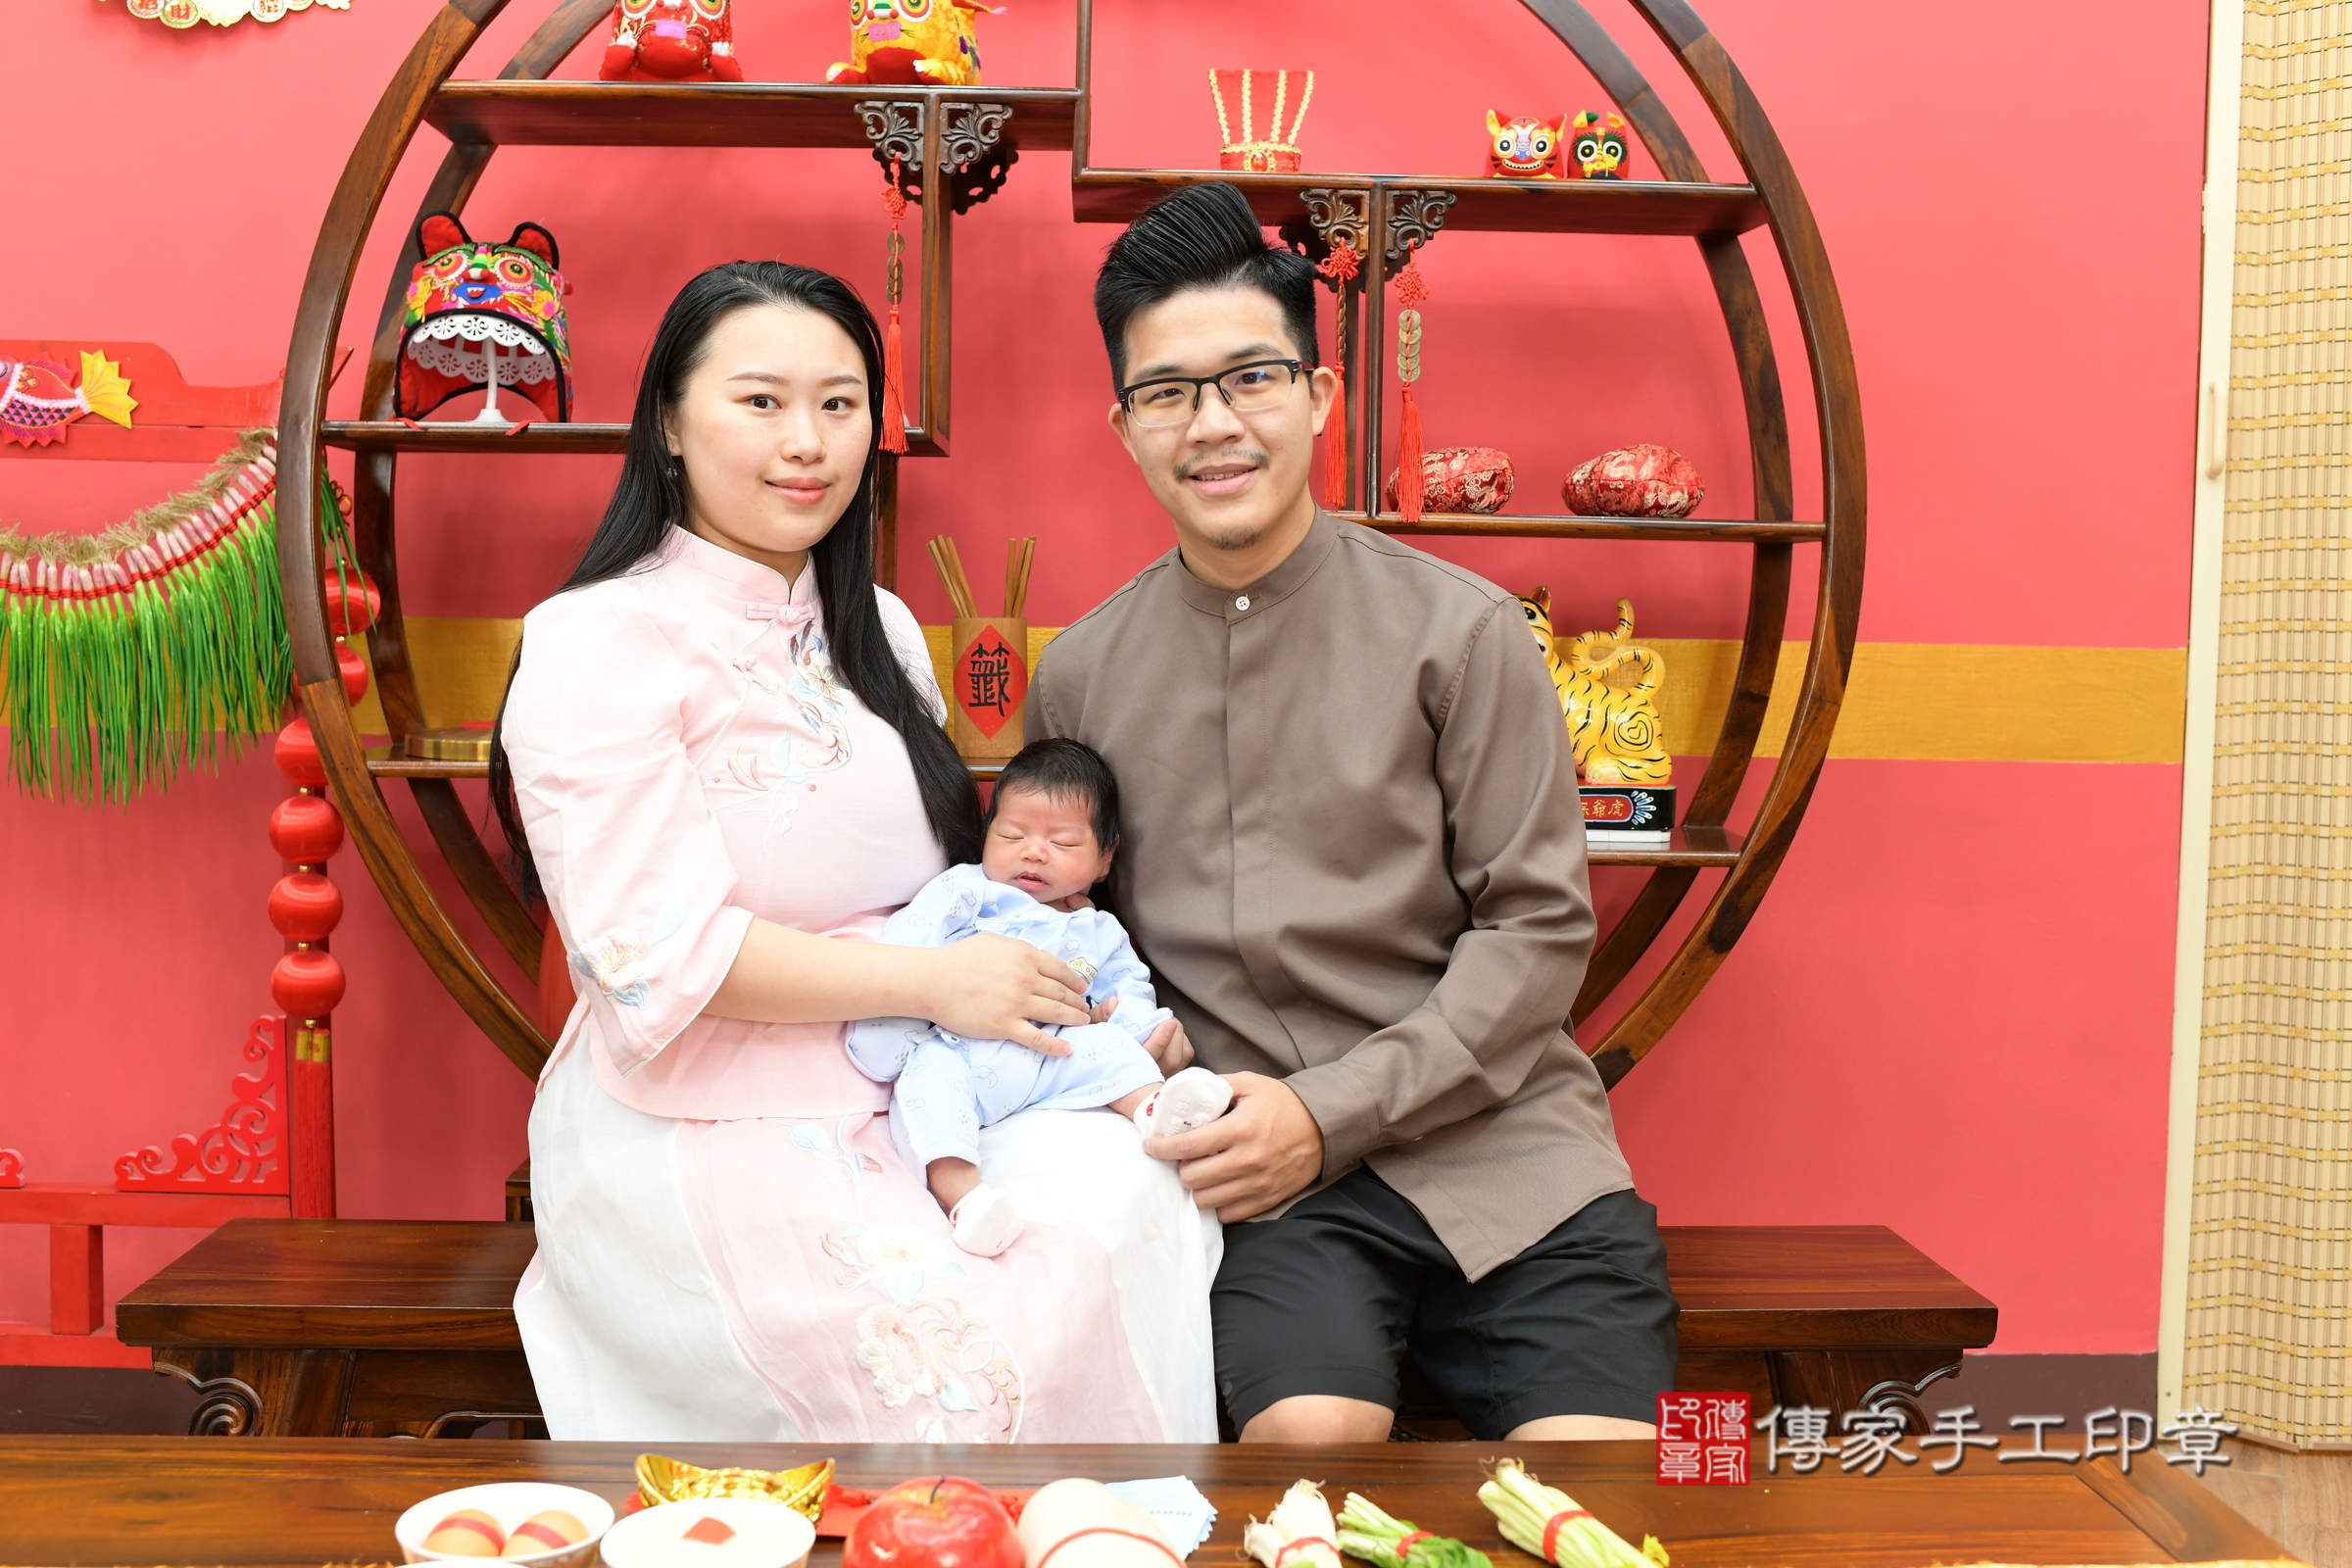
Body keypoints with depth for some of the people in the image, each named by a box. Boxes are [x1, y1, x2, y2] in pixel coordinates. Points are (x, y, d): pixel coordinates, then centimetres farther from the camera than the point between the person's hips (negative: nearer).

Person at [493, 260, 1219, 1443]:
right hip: (702, 1138, -6)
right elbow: (657, 949, -15)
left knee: (1129, 1190, -22)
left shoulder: (879, 634, 17)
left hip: (908, 1108, 6)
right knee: (977, 1351, -28)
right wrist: (931, 981, -16)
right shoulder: (599, 645, -7)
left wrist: (1107, 1018, 2)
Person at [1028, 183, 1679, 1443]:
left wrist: (1334, 1108, -10)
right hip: (1258, 1161, 1)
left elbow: (1540, 924, -1)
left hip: (1490, 1141, 0)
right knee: (1308, 1430, -26)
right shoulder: (1080, 673, 9)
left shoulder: (1458, 631, 0)